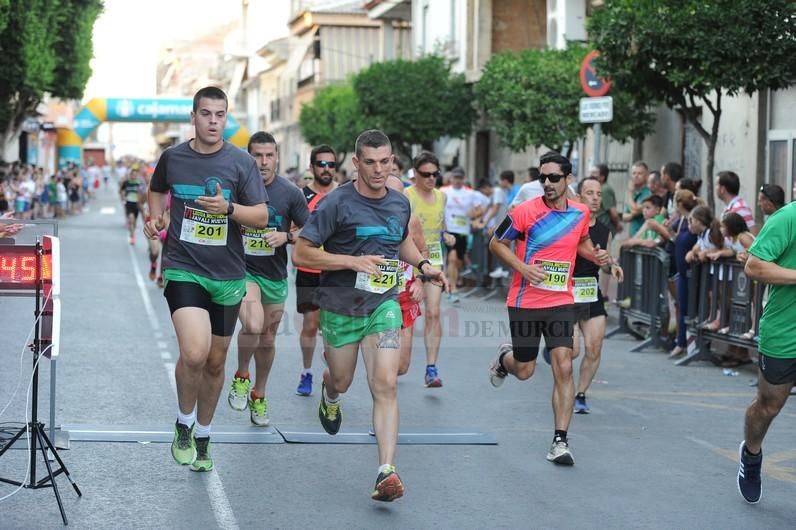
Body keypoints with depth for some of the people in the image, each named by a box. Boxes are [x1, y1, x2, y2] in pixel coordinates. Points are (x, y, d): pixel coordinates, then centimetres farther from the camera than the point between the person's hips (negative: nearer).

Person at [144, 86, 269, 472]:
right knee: (194, 351, -23)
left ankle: (203, 436, 34)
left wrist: (228, 208, -22)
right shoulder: (172, 158, 1)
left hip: (227, 276, 2)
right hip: (183, 269, -2)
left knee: (215, 362, 12)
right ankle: (183, 425, 2)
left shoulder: (241, 162, -3)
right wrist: (155, 217, 5)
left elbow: (261, 217, -5)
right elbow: (156, 189, 24)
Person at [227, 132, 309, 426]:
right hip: (242, 270, -3)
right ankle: (241, 376, 1)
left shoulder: (290, 193, -4)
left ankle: (258, 396, 37)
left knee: (267, 339, 15)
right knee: (253, 325, -27)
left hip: (275, 275, 3)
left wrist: (286, 236, -15)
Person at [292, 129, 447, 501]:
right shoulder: (337, 203, -13)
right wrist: (353, 262, -22)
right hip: (340, 307, -2)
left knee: (385, 385, -14)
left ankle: (386, 471, -18)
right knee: (342, 381, 17)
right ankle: (329, 395, 57)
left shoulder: (400, 203, 4)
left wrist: (422, 264, 7)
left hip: (383, 305, 2)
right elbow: (301, 254, -14)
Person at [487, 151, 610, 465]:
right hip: (524, 302, -2)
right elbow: (496, 244, -2)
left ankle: (560, 441, -6)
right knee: (524, 371, 8)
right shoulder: (526, 211, -11)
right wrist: (523, 267, -17)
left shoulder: (580, 213, 2)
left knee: (564, 369, -10)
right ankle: (504, 358, 47)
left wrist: (596, 256, 2)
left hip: (561, 303, 2)